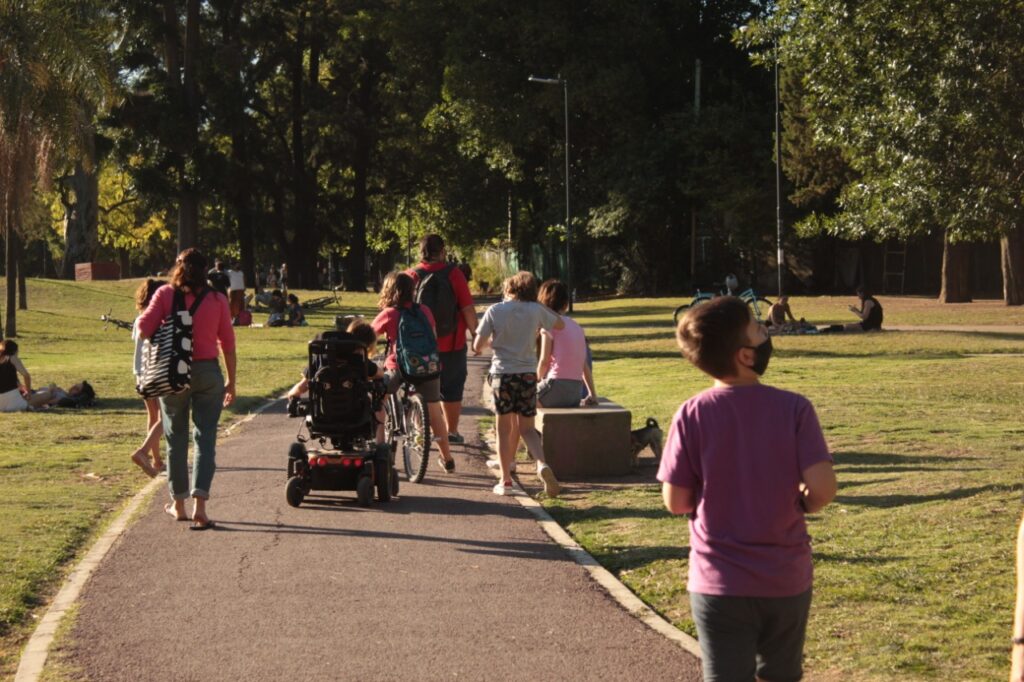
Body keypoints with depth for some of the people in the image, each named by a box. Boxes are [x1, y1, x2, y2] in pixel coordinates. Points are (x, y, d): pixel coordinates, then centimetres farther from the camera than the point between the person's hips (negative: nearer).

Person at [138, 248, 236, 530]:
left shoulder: (165, 295, -3)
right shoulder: (217, 300, -1)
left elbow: (144, 328, -12)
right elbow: (228, 343, 1)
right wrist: (231, 382, 9)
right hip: (208, 372, 0)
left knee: (176, 438, 14)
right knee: (205, 439, 0)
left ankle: (178, 504, 23)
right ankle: (199, 506, -13)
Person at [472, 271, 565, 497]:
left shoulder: (495, 311, -4)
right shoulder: (536, 310, 0)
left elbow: (477, 346, -4)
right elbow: (560, 324, 18)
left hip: (502, 373, -1)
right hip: (528, 373, 1)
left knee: (504, 428, 9)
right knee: (526, 428, 9)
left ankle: (505, 480, 8)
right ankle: (542, 464, -17)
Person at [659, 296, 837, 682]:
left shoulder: (692, 416, -11)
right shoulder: (794, 408, -11)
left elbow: (676, 502, -7)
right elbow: (823, 488, -16)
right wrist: (799, 504, 6)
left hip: (718, 582, -1)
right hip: (786, 580, 1)